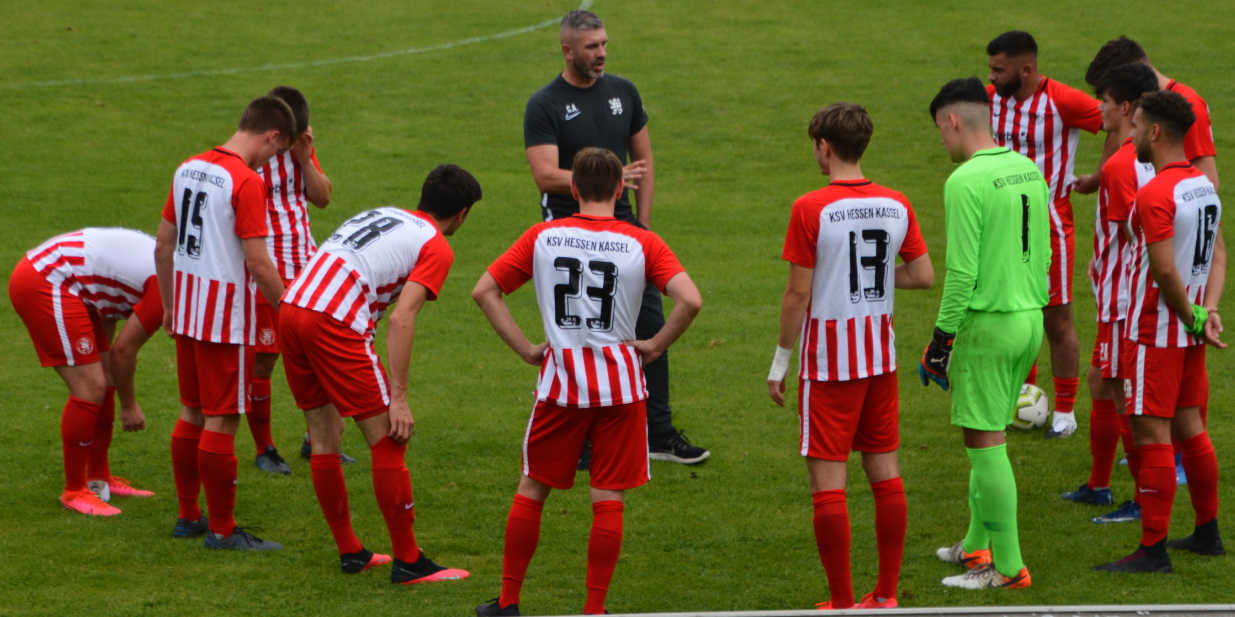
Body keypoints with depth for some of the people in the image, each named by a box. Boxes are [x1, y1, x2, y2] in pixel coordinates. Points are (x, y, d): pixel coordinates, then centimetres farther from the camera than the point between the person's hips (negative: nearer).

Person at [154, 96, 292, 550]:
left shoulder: (188, 169, 7)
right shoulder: (247, 182, -17)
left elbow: (163, 245, 13)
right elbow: (258, 264, -20)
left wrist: (169, 306, 23)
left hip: (187, 312, 8)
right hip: (226, 315, -8)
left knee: (193, 414, 17)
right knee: (222, 421, -2)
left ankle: (188, 516, 26)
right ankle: (222, 529, 3)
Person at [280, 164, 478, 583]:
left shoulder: (380, 215, 26)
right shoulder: (436, 248, 3)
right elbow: (401, 320, -9)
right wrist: (398, 399, -10)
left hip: (291, 307, 8)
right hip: (334, 324, -8)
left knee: (324, 440, 17)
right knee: (388, 441, 1)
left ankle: (350, 552, 26)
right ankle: (407, 561, 4)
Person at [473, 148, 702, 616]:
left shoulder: (542, 237, 2)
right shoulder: (642, 244, -4)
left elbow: (484, 290, 2)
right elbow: (690, 300, -16)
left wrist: (525, 349, 3)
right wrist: (655, 346, -2)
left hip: (559, 382, 1)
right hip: (620, 383, -1)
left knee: (532, 488, 14)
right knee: (608, 498, 3)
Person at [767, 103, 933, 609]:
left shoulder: (811, 209, -13)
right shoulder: (896, 205, 1)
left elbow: (798, 293, -12)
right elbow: (924, 276, 5)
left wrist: (779, 363, -3)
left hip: (828, 358, -5)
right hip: (881, 356, 5)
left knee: (827, 478, -1)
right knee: (885, 472, 11)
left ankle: (841, 602, 0)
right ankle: (886, 595, 15)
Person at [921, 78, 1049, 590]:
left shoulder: (966, 182, -16)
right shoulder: (1029, 171, 9)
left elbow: (962, 271, -18)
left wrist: (942, 336, -10)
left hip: (987, 324, -8)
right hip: (1030, 318, 8)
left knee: (985, 442, -1)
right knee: (988, 437, 19)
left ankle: (1008, 566, 1)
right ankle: (977, 544, 28)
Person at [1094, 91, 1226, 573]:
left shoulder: (1155, 194, -20)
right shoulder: (1203, 186, 9)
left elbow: (1165, 270, -24)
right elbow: (1218, 254, 9)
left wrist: (1191, 317, -11)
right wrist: (1207, 311, -1)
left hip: (1156, 331, -9)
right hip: (1190, 333, 9)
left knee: (1152, 434, -5)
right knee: (1189, 428, 17)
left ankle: (1153, 550, -4)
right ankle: (1207, 532, 26)